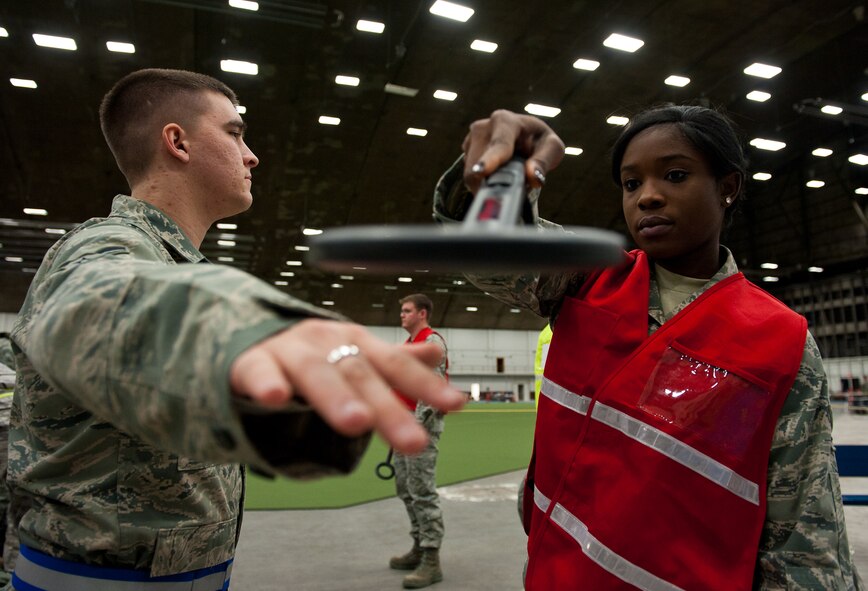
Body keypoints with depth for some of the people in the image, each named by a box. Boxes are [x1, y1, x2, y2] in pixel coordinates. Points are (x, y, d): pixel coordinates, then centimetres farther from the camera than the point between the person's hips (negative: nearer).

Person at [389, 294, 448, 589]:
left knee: (422, 490, -10)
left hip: (421, 424, -10)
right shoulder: (409, 343, 20)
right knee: (406, 488, 14)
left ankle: (431, 562, -4)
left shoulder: (431, 342, -10)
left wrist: (417, 426, -23)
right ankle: (420, 548, 25)